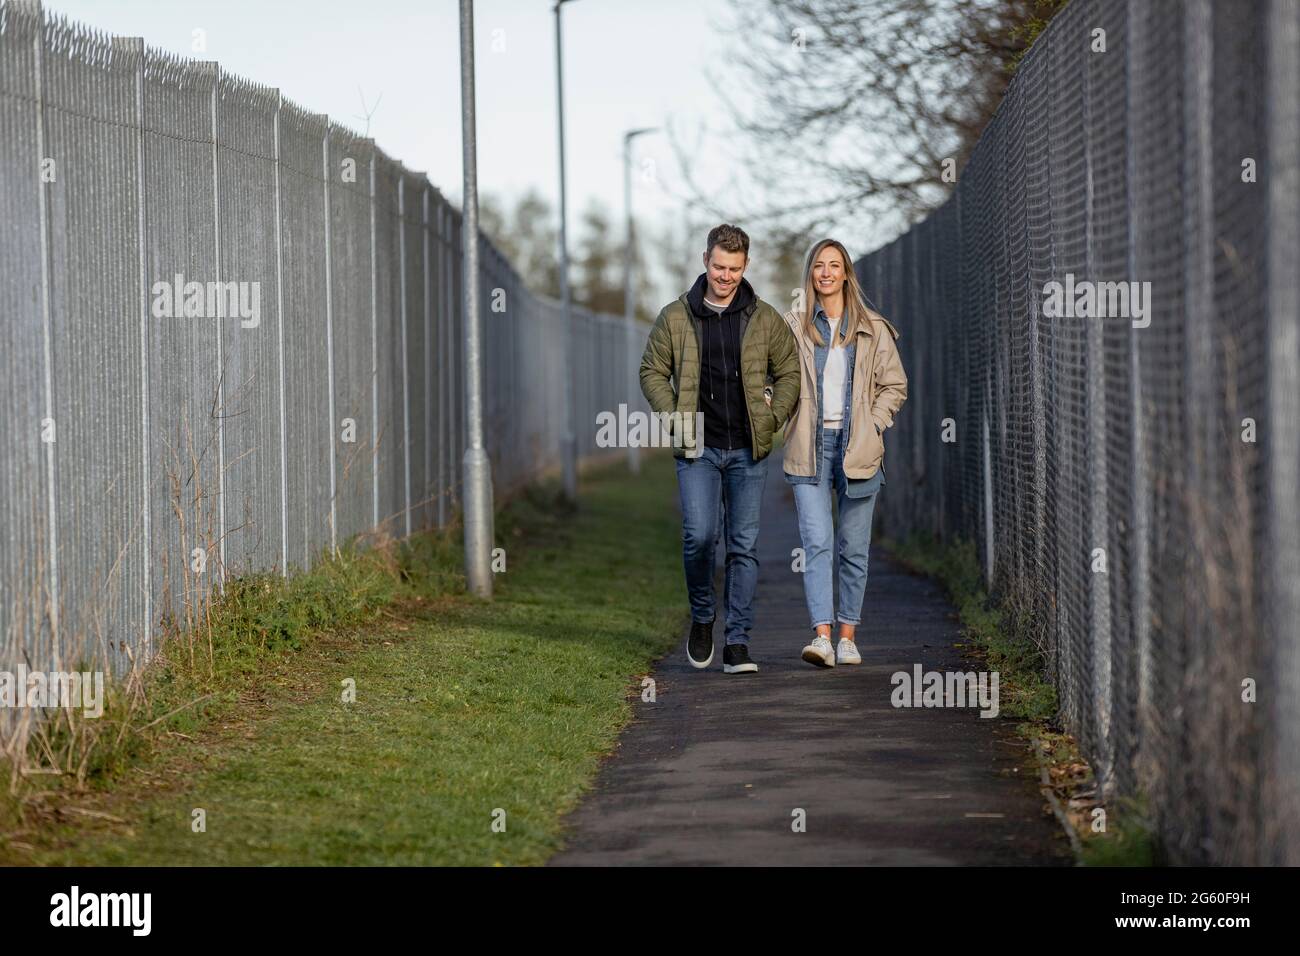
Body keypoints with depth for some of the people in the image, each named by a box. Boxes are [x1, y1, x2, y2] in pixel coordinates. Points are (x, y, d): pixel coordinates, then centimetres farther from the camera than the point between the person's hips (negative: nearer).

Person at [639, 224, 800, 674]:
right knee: (699, 536, -12)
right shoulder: (676, 317, 3)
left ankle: (737, 641, 5)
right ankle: (701, 619, 13)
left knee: (744, 545, 0)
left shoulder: (764, 319, 5)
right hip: (698, 449, -1)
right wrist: (674, 419, -2)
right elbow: (653, 371, 11)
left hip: (748, 450, 1)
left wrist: (773, 420, 1)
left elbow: (789, 372, 13)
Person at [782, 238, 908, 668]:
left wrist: (873, 425, -1)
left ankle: (848, 636, 14)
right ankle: (822, 636, -21)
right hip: (810, 447, -1)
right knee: (816, 542, -13)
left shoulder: (873, 329, 7)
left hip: (858, 449, 1)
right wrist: (790, 420, -4)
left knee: (854, 547, 5)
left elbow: (895, 385, 10)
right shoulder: (794, 326, 6)